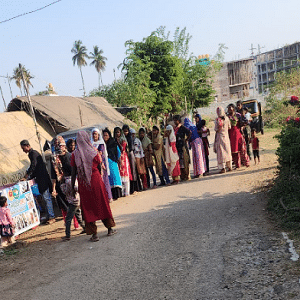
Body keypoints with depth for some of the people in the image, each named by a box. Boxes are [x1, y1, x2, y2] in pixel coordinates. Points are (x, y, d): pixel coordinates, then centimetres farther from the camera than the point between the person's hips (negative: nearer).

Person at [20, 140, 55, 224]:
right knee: (46, 198, 11)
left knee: (46, 198, -7)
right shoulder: (31, 154, 20)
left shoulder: (33, 153, -10)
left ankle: (51, 217, -4)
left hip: (43, 179, -10)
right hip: (40, 180, 10)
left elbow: (33, 167, -20)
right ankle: (49, 216, 16)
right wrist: (28, 178, 16)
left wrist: (25, 177, -15)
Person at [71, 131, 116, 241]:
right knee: (102, 203, 13)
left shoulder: (75, 154, -6)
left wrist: (72, 186, 3)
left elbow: (74, 172, -4)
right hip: (96, 181, 0)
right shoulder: (93, 152, -6)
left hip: (83, 184, 0)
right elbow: (99, 168, 1)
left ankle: (94, 234, 9)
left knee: (88, 207, 8)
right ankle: (110, 228, 22)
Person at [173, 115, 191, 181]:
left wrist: (186, 140, -12)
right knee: (179, 163, 8)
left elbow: (189, 133, -19)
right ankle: (182, 176, 15)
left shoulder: (182, 127, -8)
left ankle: (186, 176, 4)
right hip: (177, 147, 7)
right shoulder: (175, 128, 14)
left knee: (184, 162, -4)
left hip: (182, 146, -7)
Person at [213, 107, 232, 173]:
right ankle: (229, 166, 22)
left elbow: (216, 130, -11)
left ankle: (222, 168, -2)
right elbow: (229, 127, 7)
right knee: (228, 151, 14)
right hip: (226, 136, 4)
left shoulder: (217, 120, -14)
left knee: (221, 152, -1)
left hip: (220, 136, -4)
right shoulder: (226, 118, -2)